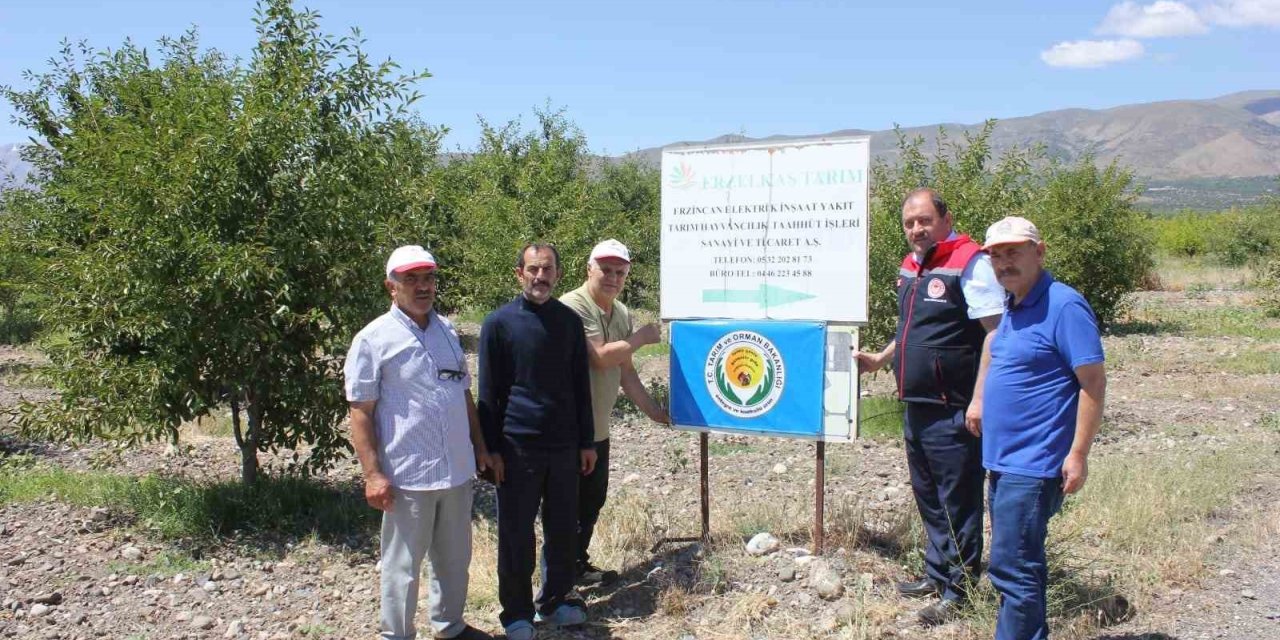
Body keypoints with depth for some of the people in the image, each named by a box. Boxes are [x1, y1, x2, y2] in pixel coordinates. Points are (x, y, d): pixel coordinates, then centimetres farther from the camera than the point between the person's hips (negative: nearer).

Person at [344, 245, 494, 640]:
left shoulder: (447, 332, 11)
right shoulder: (374, 339, -8)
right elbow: (361, 413, -10)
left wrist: (479, 447, 16)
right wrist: (373, 474, -15)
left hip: (457, 471, 6)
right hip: (407, 476, -6)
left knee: (455, 558, 18)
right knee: (403, 566, 6)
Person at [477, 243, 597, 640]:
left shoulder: (569, 321, 7)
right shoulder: (499, 323, -4)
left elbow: (580, 385, 11)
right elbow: (488, 392, -2)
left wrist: (587, 442, 9)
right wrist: (491, 448, -6)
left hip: (564, 444, 4)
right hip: (517, 447, -3)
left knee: (563, 529, 11)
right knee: (517, 533, 5)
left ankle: (554, 602, 28)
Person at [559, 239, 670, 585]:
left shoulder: (622, 313, 9)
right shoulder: (573, 307, -18)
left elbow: (625, 371, 14)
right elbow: (600, 357, -26)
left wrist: (652, 410, 13)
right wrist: (641, 337, -14)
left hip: (598, 428, 9)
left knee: (592, 501, 18)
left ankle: (578, 566, 34)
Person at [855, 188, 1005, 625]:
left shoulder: (970, 263, -14)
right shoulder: (911, 265, 13)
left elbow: (997, 333, -18)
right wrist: (880, 360, 24)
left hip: (953, 411, -9)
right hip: (916, 407, 9)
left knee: (957, 502, 2)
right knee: (928, 498, 19)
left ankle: (957, 591, 13)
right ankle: (937, 574, 33)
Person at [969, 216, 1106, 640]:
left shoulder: (1064, 306, -15)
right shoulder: (1013, 306, 13)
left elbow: (1093, 381, -18)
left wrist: (1078, 454, -20)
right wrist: (979, 400, 20)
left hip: (1033, 466, -10)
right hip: (1004, 460, 10)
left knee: (1012, 568, -8)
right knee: (1019, 565, 18)